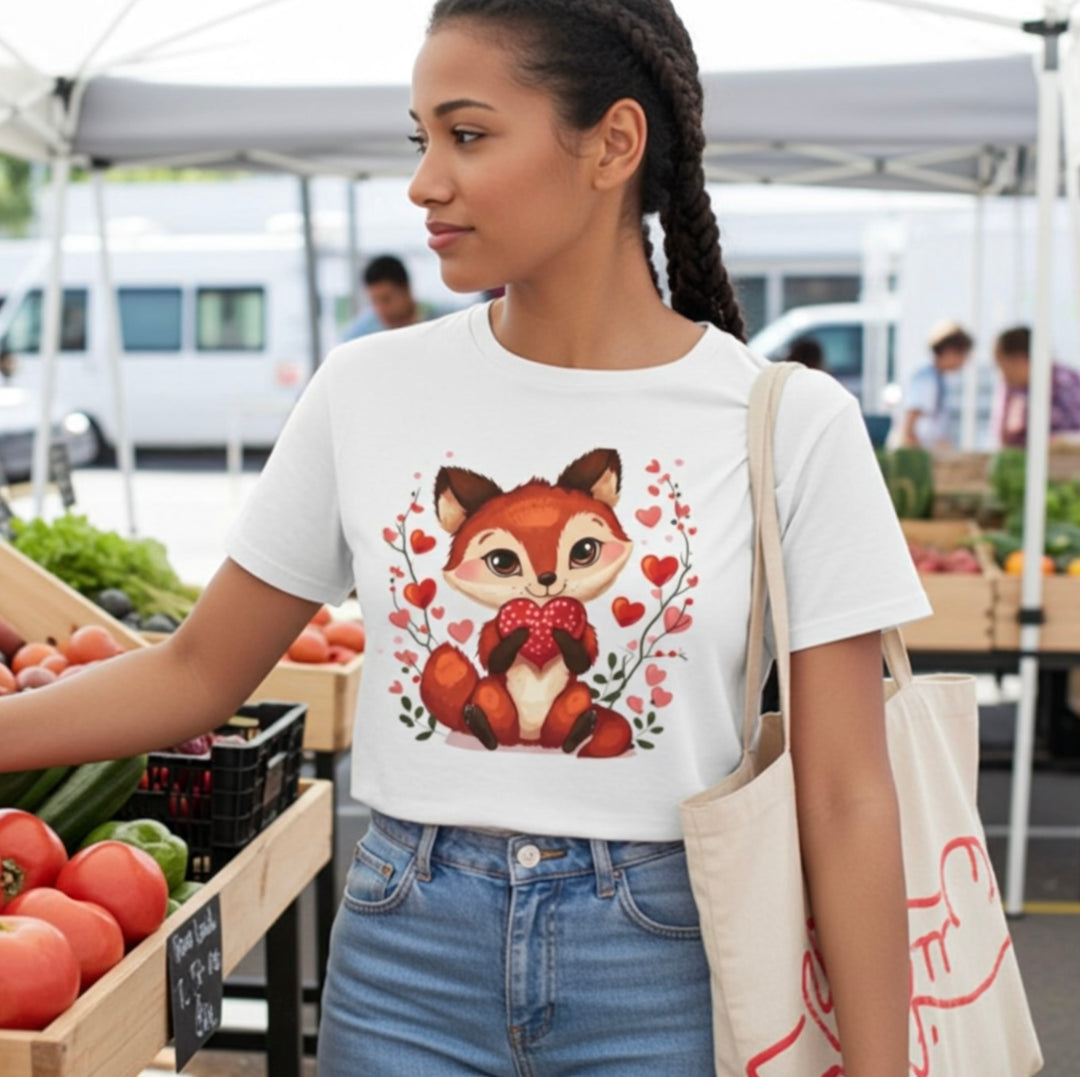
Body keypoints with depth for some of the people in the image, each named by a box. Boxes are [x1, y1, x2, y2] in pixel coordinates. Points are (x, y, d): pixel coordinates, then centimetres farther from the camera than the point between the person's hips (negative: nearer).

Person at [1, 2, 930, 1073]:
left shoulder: (790, 424, -9)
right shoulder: (370, 389, -2)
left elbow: (845, 798, -8)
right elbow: (197, 672, 4)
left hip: (662, 968, -2)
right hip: (407, 954, 2)